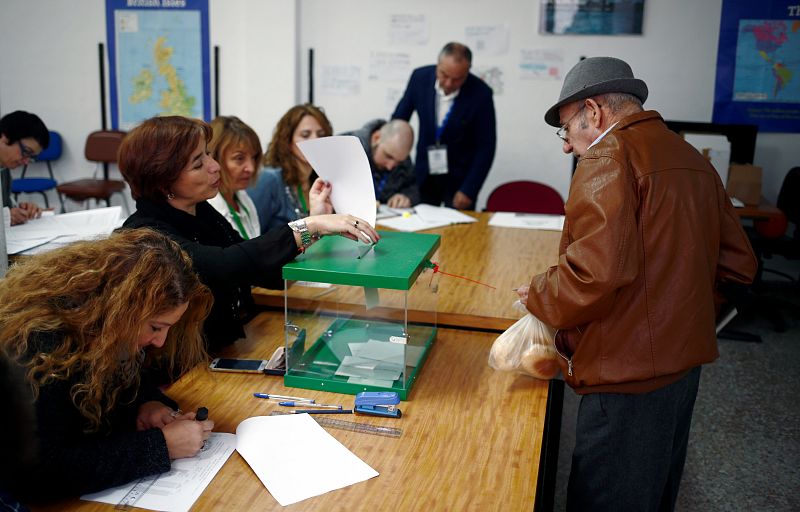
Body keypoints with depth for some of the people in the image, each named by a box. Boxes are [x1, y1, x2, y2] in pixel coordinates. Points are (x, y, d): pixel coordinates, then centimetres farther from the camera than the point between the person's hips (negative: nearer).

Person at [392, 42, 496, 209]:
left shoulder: (481, 94, -18)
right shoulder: (420, 77, -11)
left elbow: (486, 147, -12)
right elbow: (399, 118, 3)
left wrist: (469, 190, -14)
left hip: (460, 177, -2)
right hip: (423, 175, 3)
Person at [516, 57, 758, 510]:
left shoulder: (609, 157, -15)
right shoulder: (692, 159, 12)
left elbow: (597, 272, -29)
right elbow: (738, 264, 16)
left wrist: (539, 298, -12)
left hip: (631, 371, -9)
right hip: (686, 358, 9)